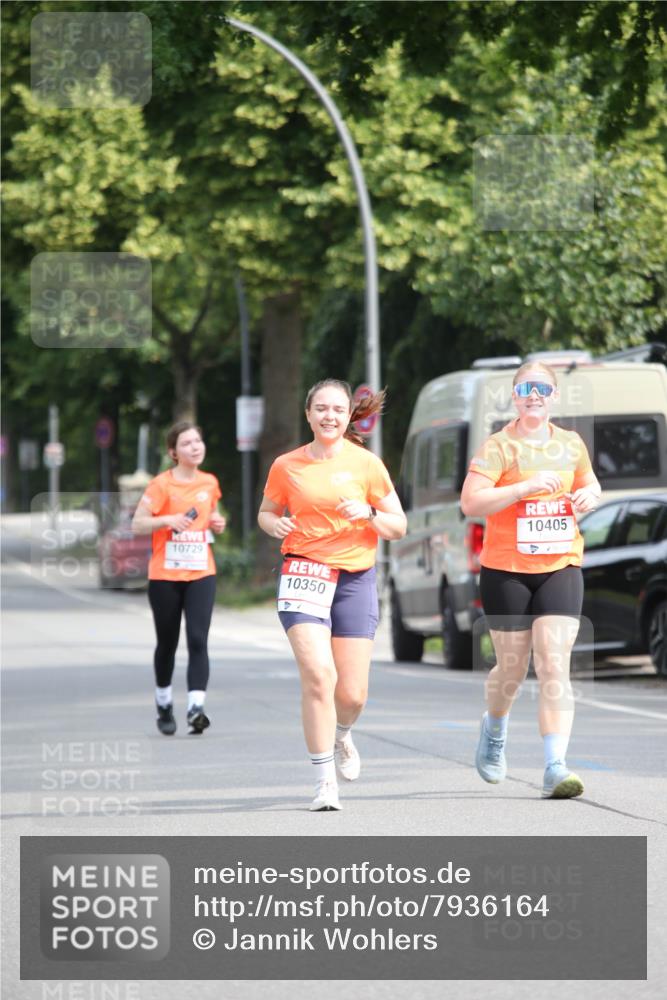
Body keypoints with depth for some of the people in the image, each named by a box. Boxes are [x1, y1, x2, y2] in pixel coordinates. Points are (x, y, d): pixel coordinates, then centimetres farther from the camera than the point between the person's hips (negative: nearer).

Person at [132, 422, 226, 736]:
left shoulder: (210, 483, 8)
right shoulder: (162, 484, -6)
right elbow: (137, 524, -7)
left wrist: (217, 522, 4)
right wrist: (168, 520, -23)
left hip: (201, 574, 2)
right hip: (165, 576, -2)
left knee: (198, 640, -13)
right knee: (167, 643, 9)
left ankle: (196, 707, -22)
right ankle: (164, 705, 30)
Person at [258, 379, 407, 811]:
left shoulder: (366, 464, 3)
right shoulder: (286, 466, 4)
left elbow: (399, 526, 6)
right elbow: (266, 512, 18)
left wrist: (369, 515, -14)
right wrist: (274, 524, -5)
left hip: (355, 580, 1)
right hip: (303, 574, -1)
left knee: (352, 693, 1)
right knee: (318, 673, -20)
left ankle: (341, 733, 39)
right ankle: (325, 780, -11)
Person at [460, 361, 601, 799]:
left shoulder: (571, 444, 10)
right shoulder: (499, 447, -5)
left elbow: (590, 484, 28)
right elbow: (471, 502, -15)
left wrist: (589, 495, 3)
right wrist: (526, 486, -23)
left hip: (561, 567, 2)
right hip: (506, 570, -2)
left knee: (554, 665, -11)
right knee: (513, 668, 8)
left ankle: (556, 767, -15)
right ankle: (494, 731, 41)